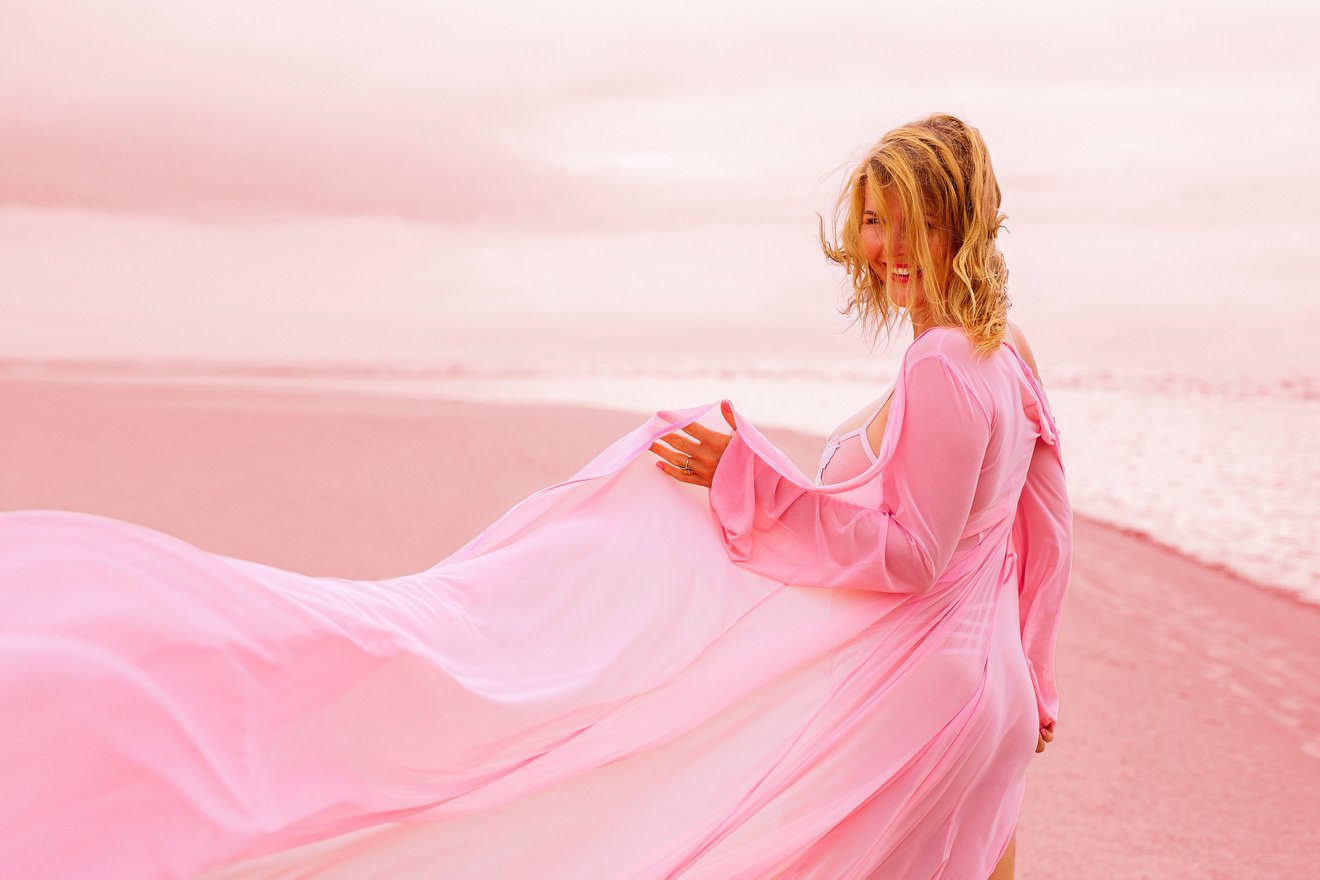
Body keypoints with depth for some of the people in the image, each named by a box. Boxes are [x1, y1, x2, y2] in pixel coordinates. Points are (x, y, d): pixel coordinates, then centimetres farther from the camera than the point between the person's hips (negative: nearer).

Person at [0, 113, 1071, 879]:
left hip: (893, 688, -9)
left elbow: (910, 554, -24)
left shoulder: (942, 368, -22)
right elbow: (1046, 535, 16)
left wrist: (748, 474, -23)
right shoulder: (1004, 358, 9)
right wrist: (1026, 683, 26)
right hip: (967, 682, 9)